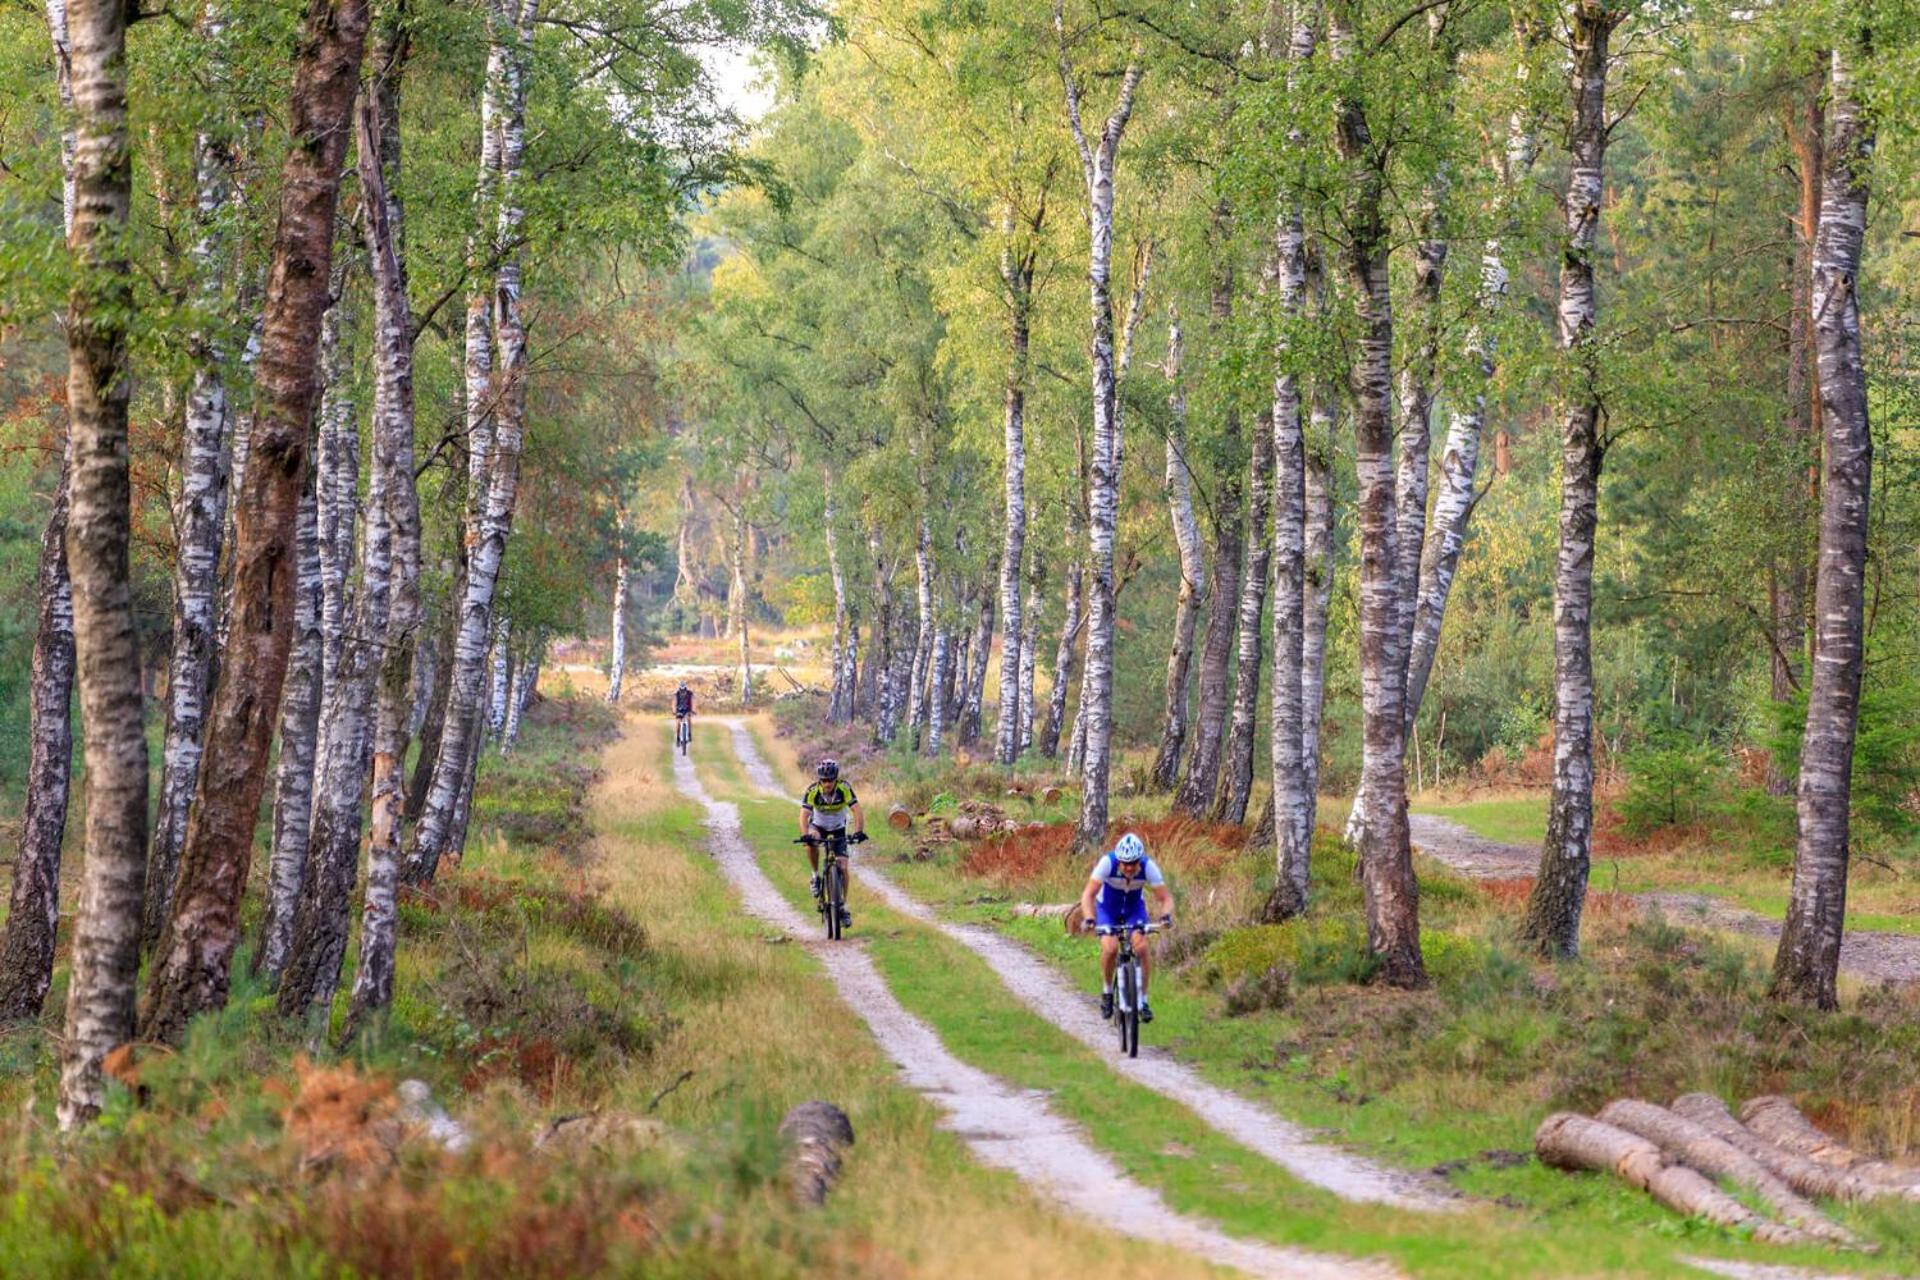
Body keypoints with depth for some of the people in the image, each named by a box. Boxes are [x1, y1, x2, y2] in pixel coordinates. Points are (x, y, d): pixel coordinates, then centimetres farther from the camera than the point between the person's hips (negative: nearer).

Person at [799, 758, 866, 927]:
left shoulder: (844, 789, -28)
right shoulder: (812, 791, -29)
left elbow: (857, 812, -34)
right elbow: (804, 815, -37)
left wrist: (859, 832, -50)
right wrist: (805, 835, -54)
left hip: (838, 828, 1)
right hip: (818, 825, -1)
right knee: (811, 843, -35)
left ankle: (843, 906, 5)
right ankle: (816, 876, -12)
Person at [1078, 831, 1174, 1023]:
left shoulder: (1148, 866, -28)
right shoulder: (1107, 863, -32)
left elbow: (1165, 897, -26)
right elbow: (1088, 894, -34)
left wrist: (1166, 915, -47)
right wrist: (1089, 918, -51)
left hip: (1134, 908, 1)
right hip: (1107, 908, -1)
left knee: (1142, 947, -21)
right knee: (1110, 948, -24)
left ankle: (1143, 999, -6)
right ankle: (1107, 991, 3)